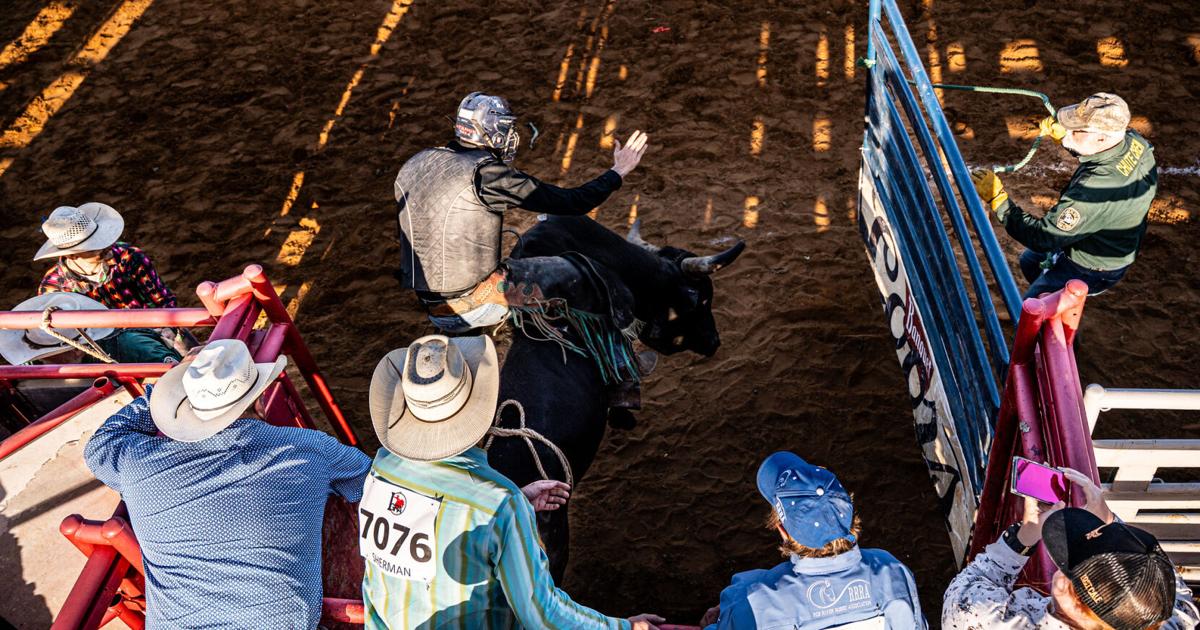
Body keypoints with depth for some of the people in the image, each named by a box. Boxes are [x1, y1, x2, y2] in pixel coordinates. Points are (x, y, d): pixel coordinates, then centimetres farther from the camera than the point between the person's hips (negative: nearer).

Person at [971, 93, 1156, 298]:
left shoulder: (1095, 189, -44)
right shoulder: (1136, 142, -18)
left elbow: (1042, 237, -36)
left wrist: (997, 198, -32)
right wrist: (1062, 134, -2)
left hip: (1091, 271, -9)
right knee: (1029, 260, 30)